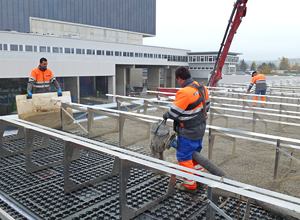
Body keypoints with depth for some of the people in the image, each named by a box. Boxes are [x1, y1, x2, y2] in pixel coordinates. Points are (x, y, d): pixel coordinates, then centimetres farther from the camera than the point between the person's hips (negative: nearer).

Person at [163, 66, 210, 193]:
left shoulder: (184, 92, -27)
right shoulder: (201, 87, 1)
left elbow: (173, 113, -22)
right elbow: (206, 106, 13)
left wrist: (165, 115, -1)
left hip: (188, 132, -9)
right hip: (200, 128, 9)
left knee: (184, 157, 6)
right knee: (195, 152, 26)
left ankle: (190, 185, 16)